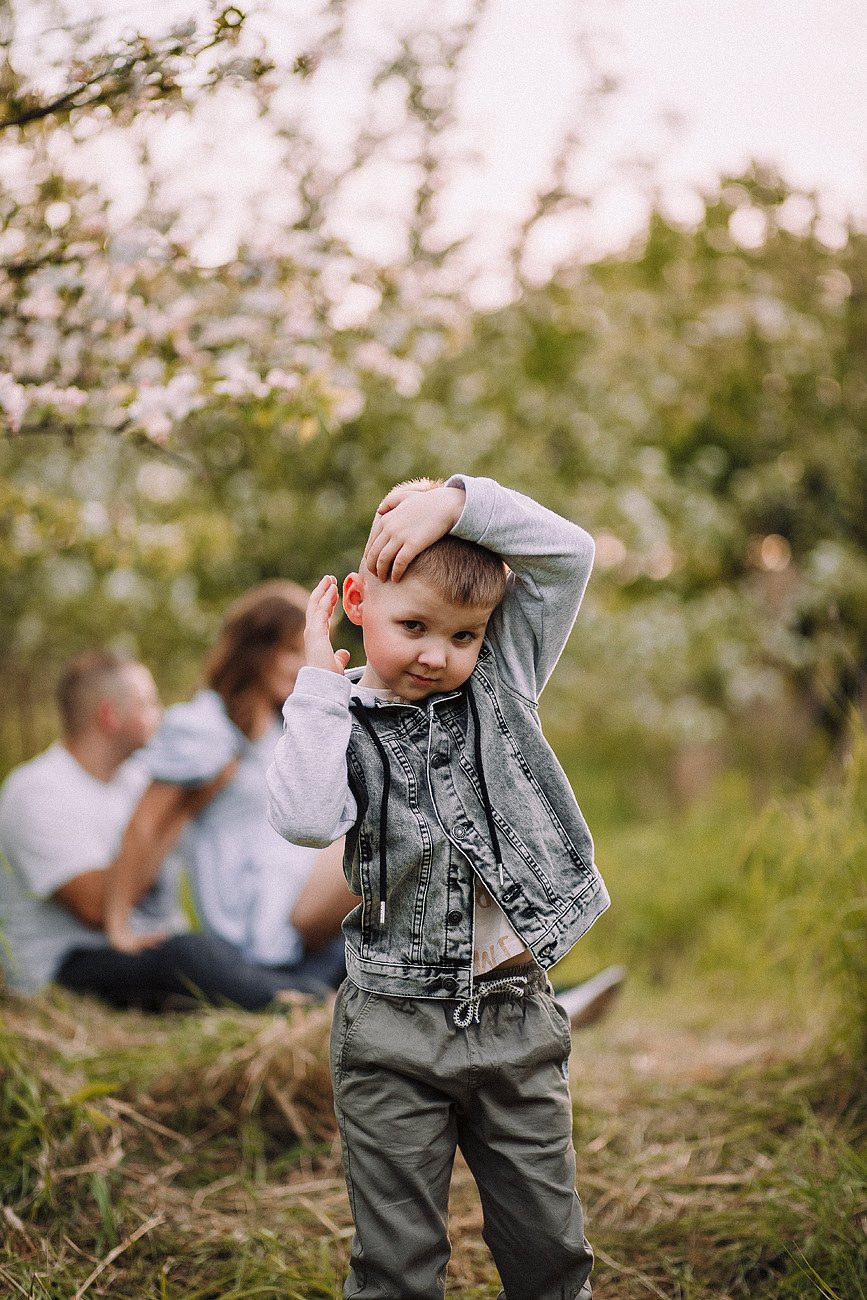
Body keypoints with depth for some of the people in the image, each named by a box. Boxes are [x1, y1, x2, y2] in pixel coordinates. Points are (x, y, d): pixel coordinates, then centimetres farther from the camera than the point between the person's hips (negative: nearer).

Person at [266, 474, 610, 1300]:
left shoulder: (502, 681, 4)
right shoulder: (341, 724, -3)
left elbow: (568, 553, -3)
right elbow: (305, 822, -23)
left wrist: (456, 501, -13)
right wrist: (320, 683, -17)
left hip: (517, 1018, 2)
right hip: (394, 1028, -2)